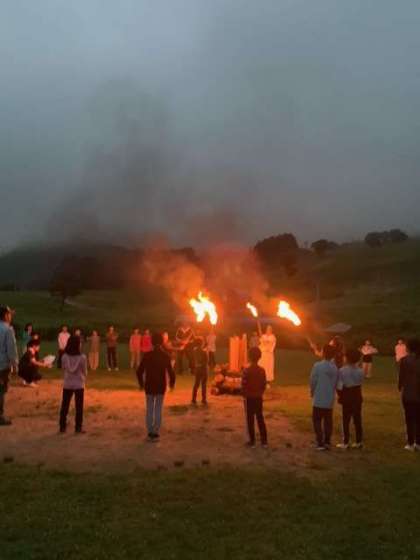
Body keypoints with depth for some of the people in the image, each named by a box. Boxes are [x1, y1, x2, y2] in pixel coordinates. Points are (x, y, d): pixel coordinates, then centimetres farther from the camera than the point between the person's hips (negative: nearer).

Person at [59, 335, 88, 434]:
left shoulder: (64, 356, -9)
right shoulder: (82, 357, -16)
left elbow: (64, 369, 4)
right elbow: (85, 372, -4)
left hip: (67, 384, 2)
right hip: (79, 384, -2)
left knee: (64, 406, 14)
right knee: (79, 407, 9)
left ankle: (62, 427, 20)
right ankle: (78, 427, 13)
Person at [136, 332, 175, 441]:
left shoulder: (147, 355, -7)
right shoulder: (165, 356, -9)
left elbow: (139, 371, -6)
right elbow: (171, 372, -10)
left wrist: (141, 383, 11)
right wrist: (172, 383, 9)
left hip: (149, 386, 0)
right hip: (161, 387, 0)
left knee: (149, 409, 12)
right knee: (158, 409, 10)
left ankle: (150, 433, 14)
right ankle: (155, 433, 9)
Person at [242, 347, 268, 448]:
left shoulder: (246, 371, -16)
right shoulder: (262, 370, -3)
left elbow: (244, 385, -14)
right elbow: (264, 384, 2)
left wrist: (244, 396, 0)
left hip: (249, 398, -4)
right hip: (259, 398, 4)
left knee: (250, 420, 5)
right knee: (260, 419, 12)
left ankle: (252, 441, 8)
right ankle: (264, 441, 15)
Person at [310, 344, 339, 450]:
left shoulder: (317, 365, -16)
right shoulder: (335, 367, -2)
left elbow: (313, 381, -11)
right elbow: (336, 383, 3)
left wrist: (312, 392, 7)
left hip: (319, 399, -4)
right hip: (330, 399, 4)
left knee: (317, 420, 6)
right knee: (328, 421, 15)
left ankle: (320, 443, 3)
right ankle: (327, 442, 20)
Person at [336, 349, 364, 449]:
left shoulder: (342, 371, -17)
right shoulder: (360, 371, -3)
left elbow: (339, 386, -14)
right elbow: (360, 382, -2)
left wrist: (340, 395, 1)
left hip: (347, 398, -4)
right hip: (358, 397, 4)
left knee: (346, 420, 6)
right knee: (357, 420, 12)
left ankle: (345, 442, 10)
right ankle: (359, 442, 17)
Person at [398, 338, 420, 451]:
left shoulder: (404, 360, -10)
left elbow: (401, 376, -6)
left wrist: (400, 387, 12)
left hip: (408, 393, -3)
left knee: (410, 419, 5)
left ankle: (411, 444, 7)